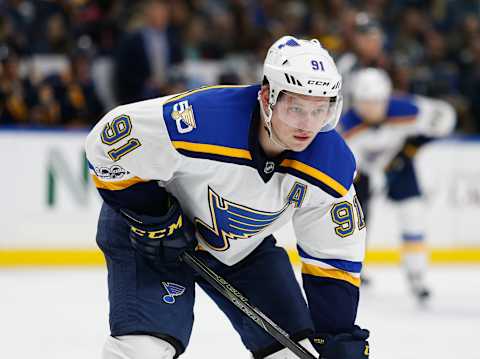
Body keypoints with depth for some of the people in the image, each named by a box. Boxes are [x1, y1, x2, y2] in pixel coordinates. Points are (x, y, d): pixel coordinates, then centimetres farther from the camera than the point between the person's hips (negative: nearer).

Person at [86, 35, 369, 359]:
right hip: (148, 235, -4)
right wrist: (155, 218, -21)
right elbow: (107, 140, -24)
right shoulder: (201, 117, -37)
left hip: (244, 246, 5)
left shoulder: (333, 164, -21)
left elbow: (335, 255, -8)